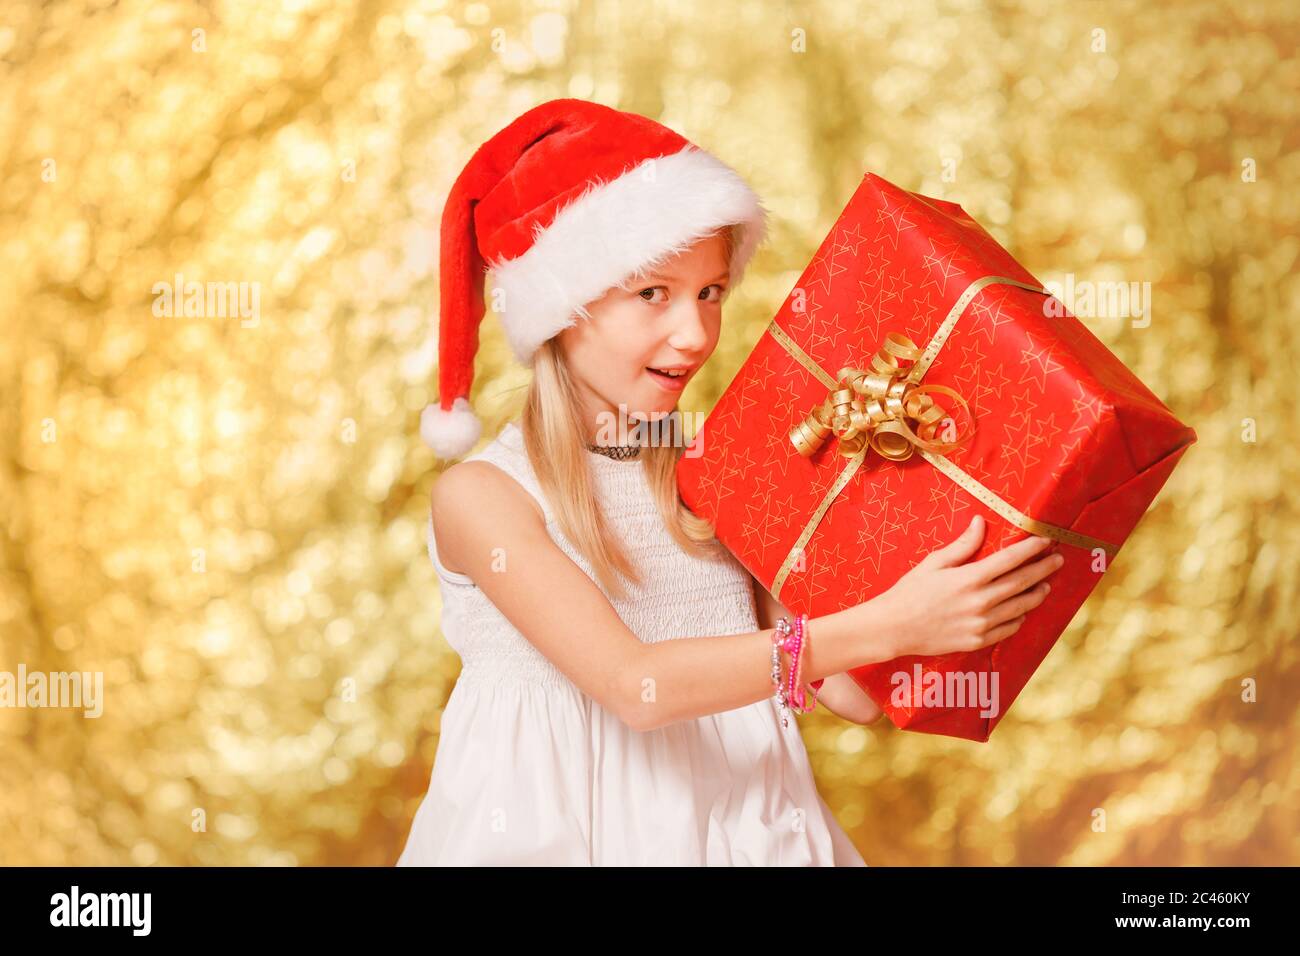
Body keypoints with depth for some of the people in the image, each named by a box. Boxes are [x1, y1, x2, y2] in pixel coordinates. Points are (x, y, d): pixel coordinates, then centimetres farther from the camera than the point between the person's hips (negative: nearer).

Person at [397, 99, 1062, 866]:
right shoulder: (481, 495, -10)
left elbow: (855, 693, -4)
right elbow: (633, 685, -22)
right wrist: (885, 626, -26)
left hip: (739, 822, 4)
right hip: (558, 828, -4)